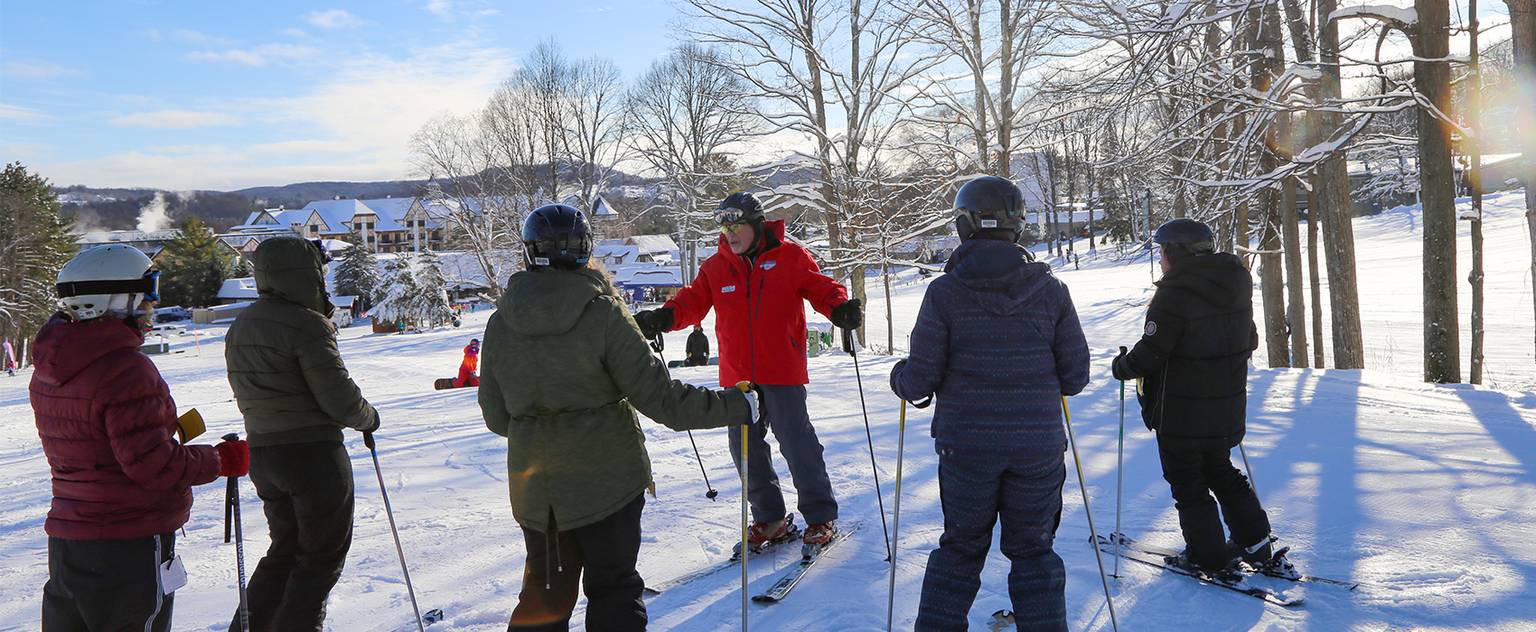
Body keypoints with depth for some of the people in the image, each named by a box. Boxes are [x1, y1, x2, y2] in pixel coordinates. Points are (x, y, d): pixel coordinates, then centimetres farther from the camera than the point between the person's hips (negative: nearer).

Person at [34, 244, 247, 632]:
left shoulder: (49, 369, 7)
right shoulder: (126, 370, -22)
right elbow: (153, 464, -23)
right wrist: (222, 461, -10)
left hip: (65, 538, 9)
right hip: (130, 542, -9)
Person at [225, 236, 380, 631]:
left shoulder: (240, 327, 10)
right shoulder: (306, 324, -17)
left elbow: (248, 397, 13)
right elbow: (339, 396, -18)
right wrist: (368, 417, 0)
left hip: (261, 452, 8)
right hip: (314, 452, -8)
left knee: (286, 549, 22)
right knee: (323, 554, 6)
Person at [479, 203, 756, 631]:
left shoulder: (500, 323, -4)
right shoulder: (603, 314, -16)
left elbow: (496, 416, 3)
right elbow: (659, 397, -17)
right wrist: (737, 406, -7)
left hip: (535, 488, 4)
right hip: (606, 478, -3)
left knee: (544, 594, 21)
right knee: (614, 591, 14)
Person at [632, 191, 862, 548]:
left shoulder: (790, 257, 0)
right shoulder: (715, 267, 9)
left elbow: (821, 288, -1)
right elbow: (693, 301, 3)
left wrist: (841, 308, -22)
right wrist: (663, 317, -15)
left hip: (782, 372, -4)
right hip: (737, 375, 5)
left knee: (797, 443, -4)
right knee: (745, 447, 10)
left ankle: (821, 517, 13)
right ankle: (769, 518, 26)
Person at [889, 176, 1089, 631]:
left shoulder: (944, 292, -10)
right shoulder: (1050, 289, -4)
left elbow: (921, 379, -9)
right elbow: (1075, 377, -1)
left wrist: (899, 377, 14)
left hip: (966, 445, -1)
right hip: (1039, 446, 1)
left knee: (960, 548, 18)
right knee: (1033, 551, 16)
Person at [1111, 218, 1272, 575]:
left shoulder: (1175, 293, -21)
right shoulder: (1236, 286, 4)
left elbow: (1150, 354, -22)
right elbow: (1249, 341, 14)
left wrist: (1123, 366, -3)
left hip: (1182, 415, -8)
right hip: (1227, 409, 8)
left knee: (1187, 483, 8)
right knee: (1221, 472, 24)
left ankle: (1208, 557, 14)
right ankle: (1255, 544, 26)